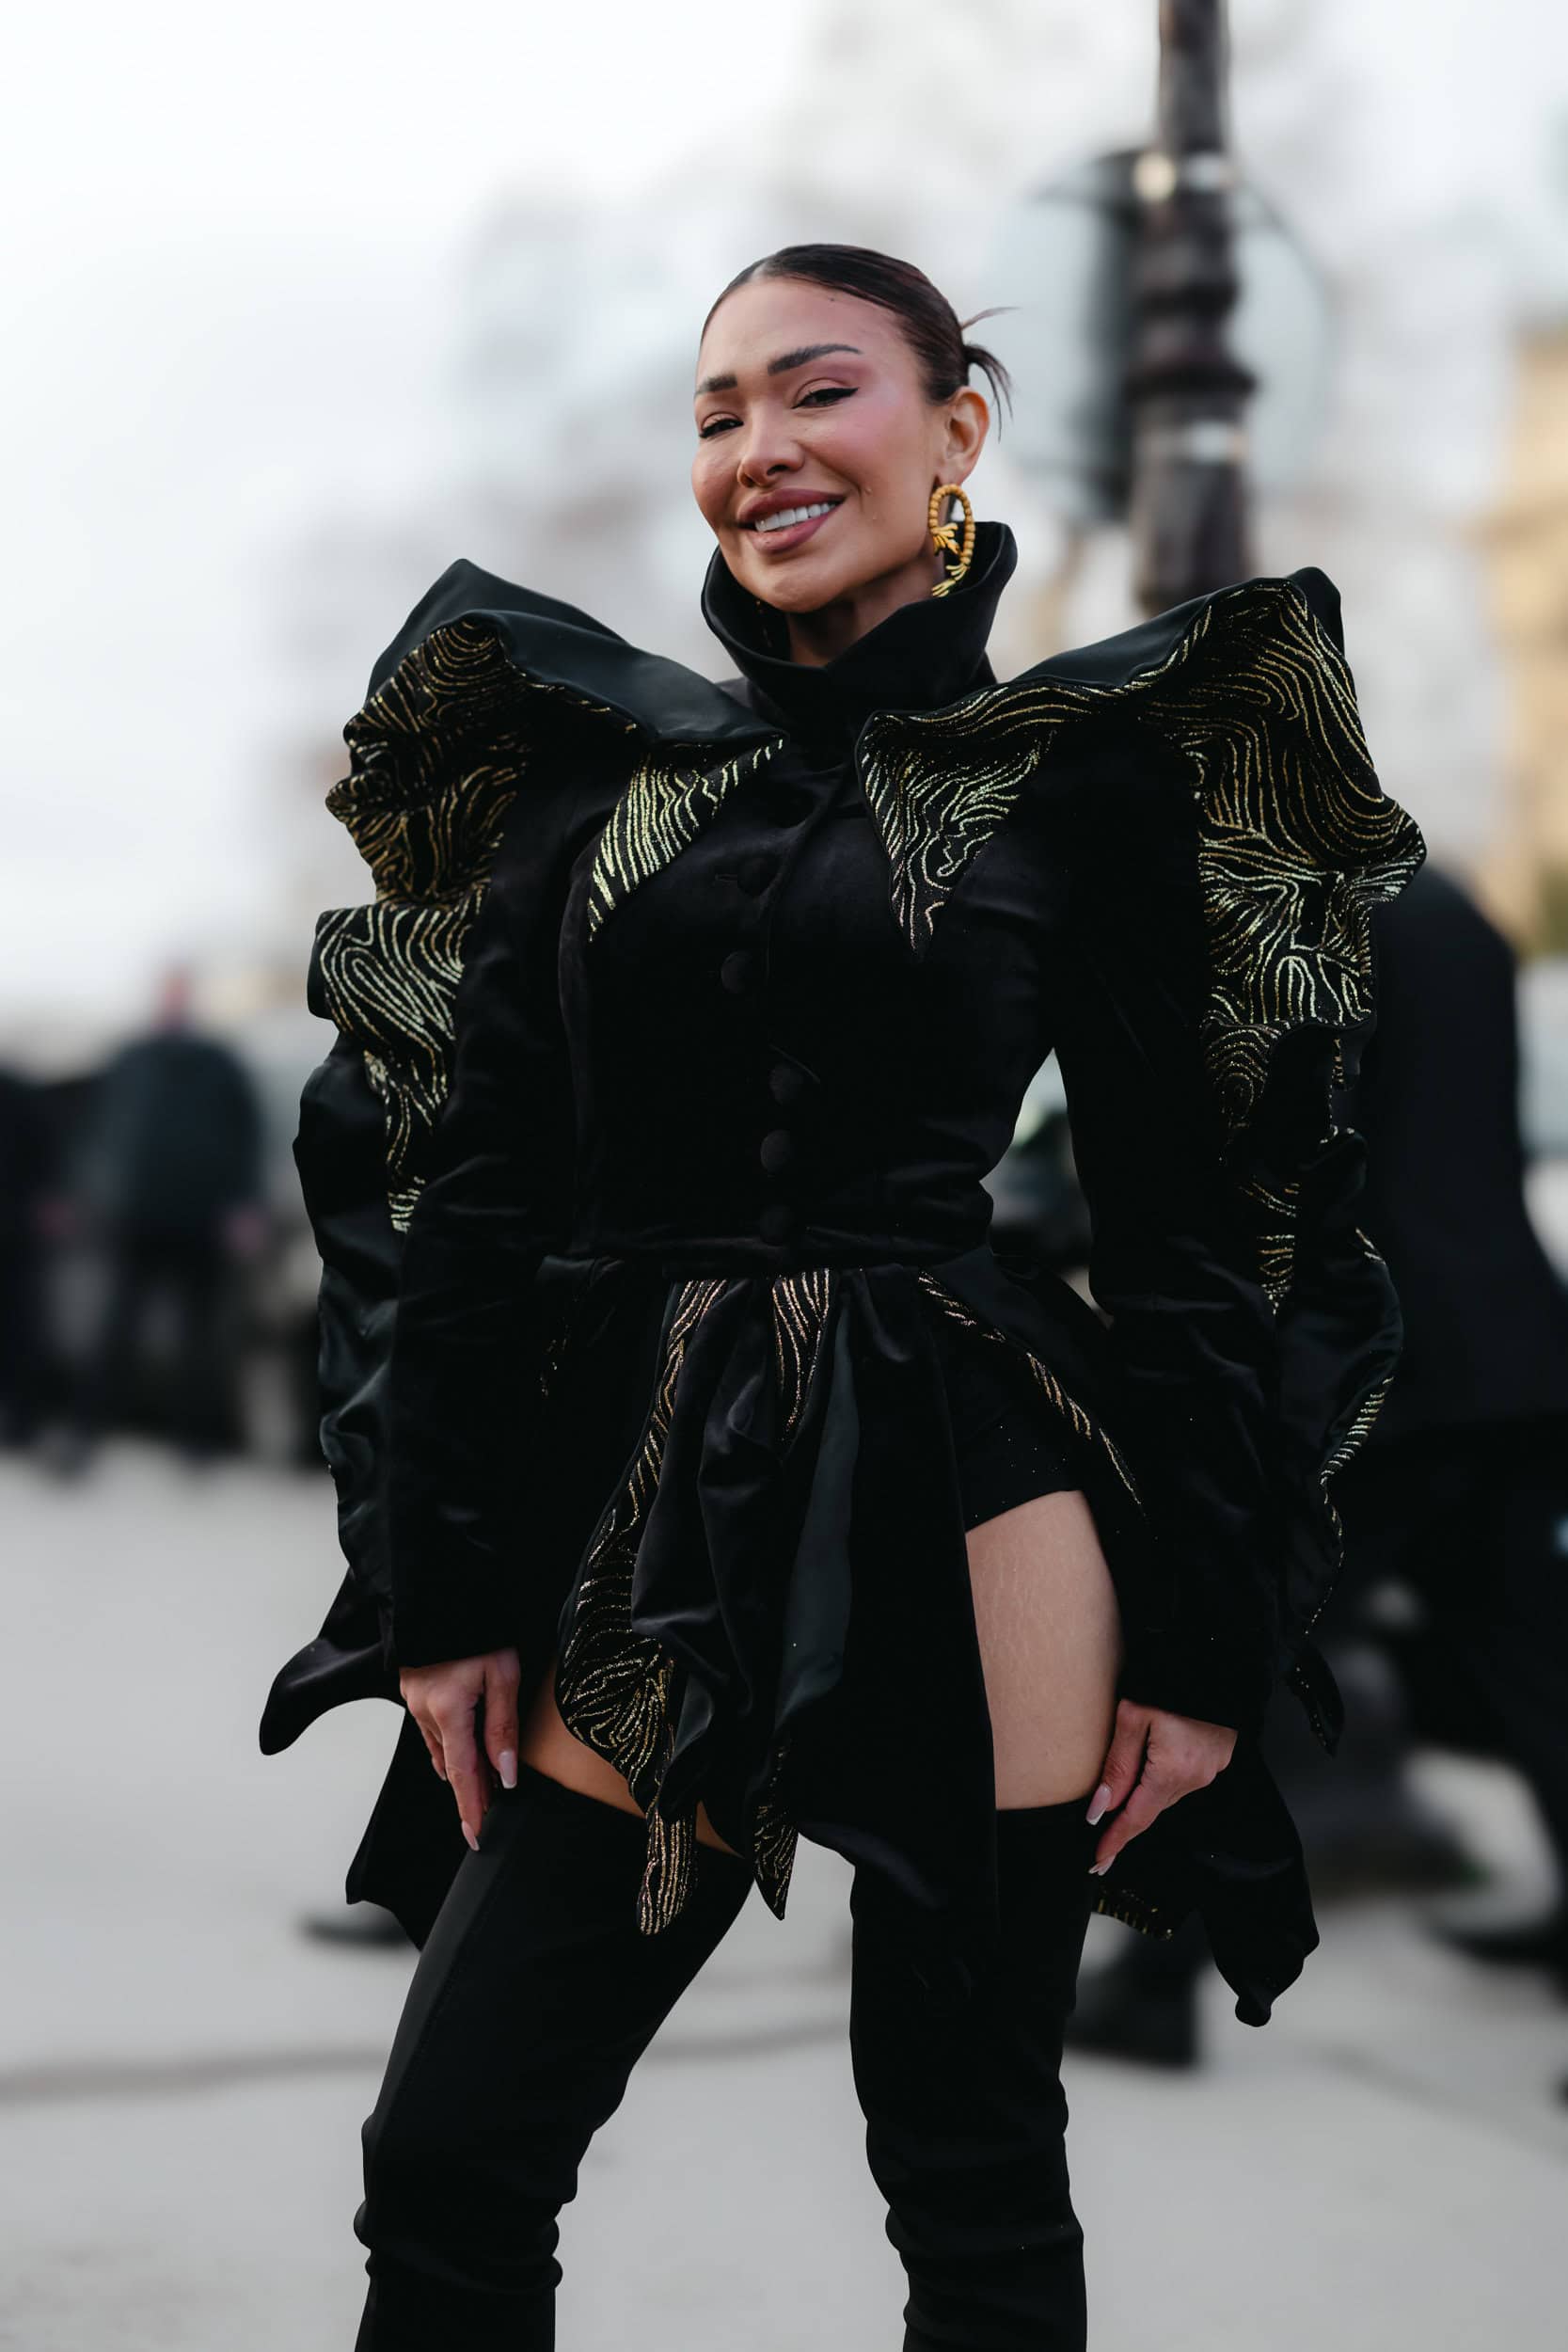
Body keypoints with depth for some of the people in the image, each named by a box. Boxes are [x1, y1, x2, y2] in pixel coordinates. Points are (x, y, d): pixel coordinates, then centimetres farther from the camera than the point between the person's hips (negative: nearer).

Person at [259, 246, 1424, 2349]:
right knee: (444, 2173, 3)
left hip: (968, 1507, -3)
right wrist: (438, 1589, 3)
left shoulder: (1091, 772, 3)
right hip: (646, 1536, 3)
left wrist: (1207, 1640, -2)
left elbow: (1196, 1224, 2)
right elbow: (466, 1190, 8)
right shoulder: (586, 759, 10)